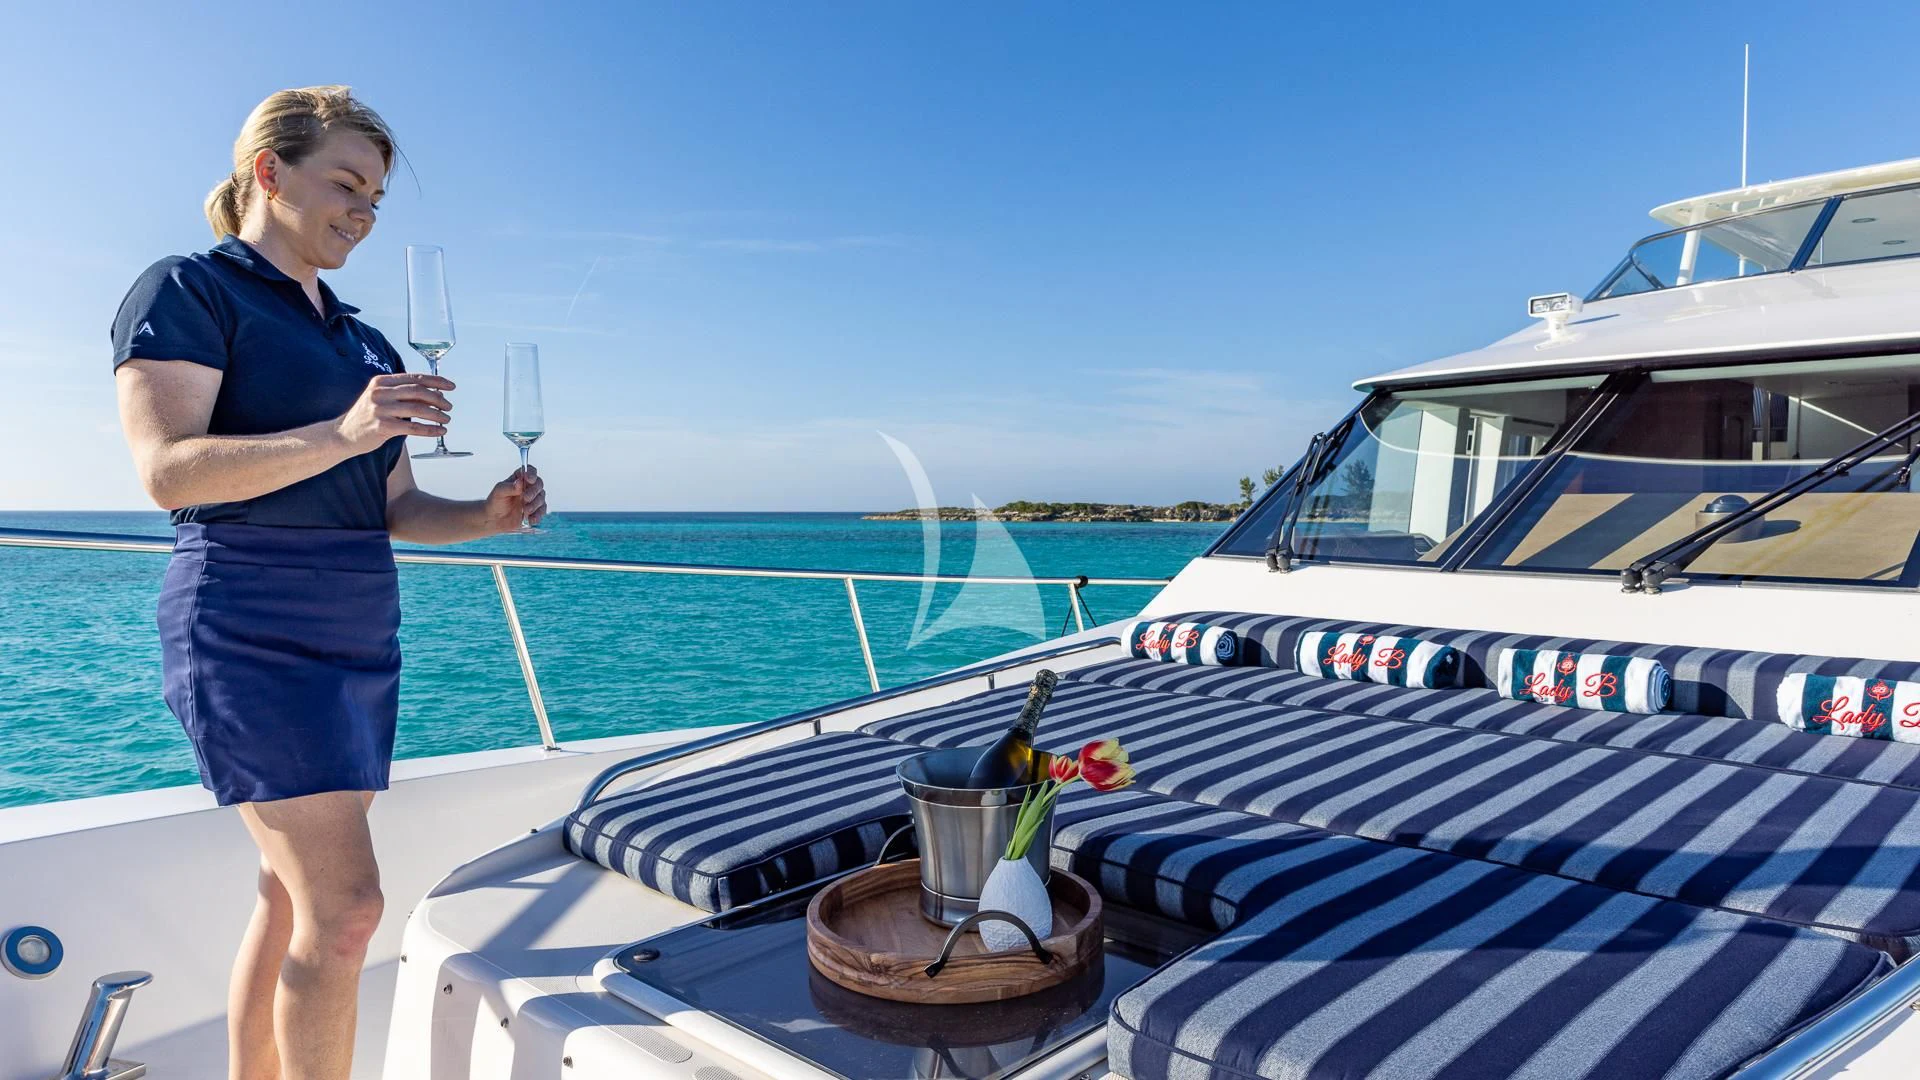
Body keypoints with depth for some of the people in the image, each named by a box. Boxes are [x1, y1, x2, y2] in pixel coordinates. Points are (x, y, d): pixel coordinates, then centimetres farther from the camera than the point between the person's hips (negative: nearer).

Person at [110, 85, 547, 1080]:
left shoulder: (362, 341, 18)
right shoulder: (188, 291, -2)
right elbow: (167, 470, -16)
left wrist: (485, 515, -4)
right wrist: (340, 435, -29)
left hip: (359, 632, 7)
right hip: (249, 626, -7)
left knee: (293, 893, 10)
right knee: (345, 904, -13)